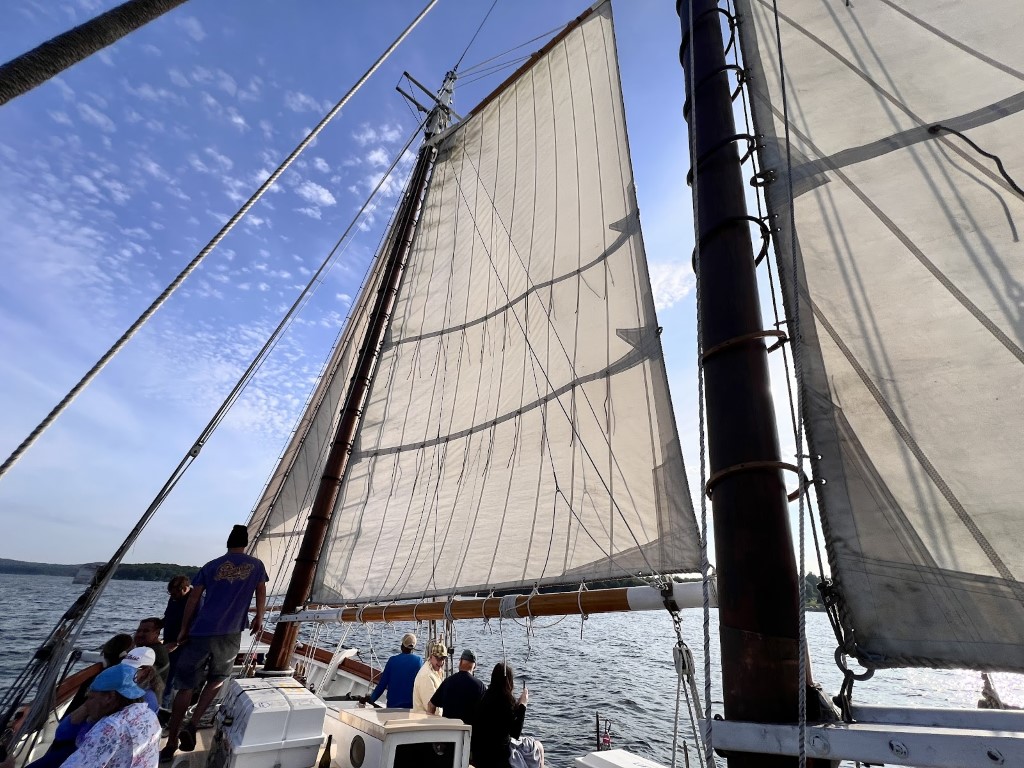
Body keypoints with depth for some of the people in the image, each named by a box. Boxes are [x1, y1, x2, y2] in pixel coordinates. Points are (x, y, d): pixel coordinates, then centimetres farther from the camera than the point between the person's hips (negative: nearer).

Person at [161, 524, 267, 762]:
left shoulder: (211, 566, 6)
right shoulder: (256, 565, 5)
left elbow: (193, 599, 5)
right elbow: (261, 594, 10)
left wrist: (184, 629, 14)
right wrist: (258, 619, 25)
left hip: (201, 632, 1)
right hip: (231, 635, 0)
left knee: (185, 686, 11)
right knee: (217, 679, 20)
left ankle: (170, 745, 14)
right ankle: (192, 725, 3)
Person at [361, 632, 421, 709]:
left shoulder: (393, 660, -5)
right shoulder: (418, 661, -8)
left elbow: (382, 683, -1)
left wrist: (371, 698, 11)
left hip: (393, 703, 2)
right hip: (411, 704, -2)